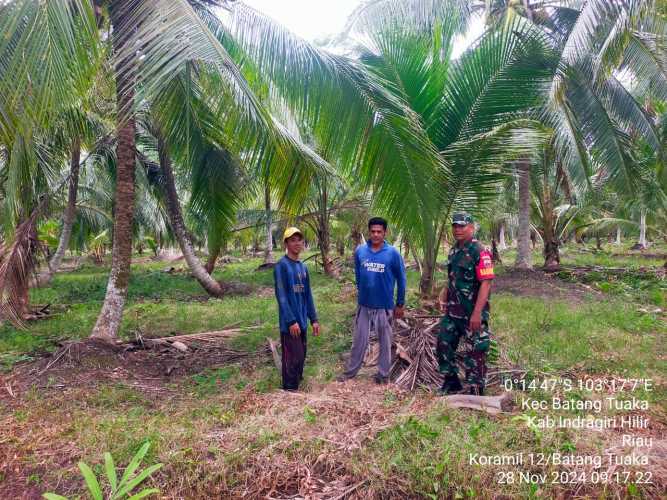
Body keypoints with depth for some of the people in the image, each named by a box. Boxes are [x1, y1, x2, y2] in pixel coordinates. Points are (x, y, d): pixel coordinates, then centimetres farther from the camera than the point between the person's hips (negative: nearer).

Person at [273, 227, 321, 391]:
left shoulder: (303, 267, 12)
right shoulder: (281, 266, -12)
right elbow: (281, 296, -16)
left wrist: (314, 319, 12)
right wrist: (291, 321, -19)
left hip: (302, 321, 8)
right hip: (290, 323, -8)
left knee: (301, 357, 15)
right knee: (293, 359, -5)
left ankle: (296, 385, 29)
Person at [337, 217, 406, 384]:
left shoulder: (393, 253, -11)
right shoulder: (360, 251, -3)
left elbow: (401, 280, -2)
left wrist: (400, 304, 1)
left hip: (384, 306, -2)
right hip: (363, 305, 2)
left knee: (385, 342, 11)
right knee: (359, 340, 12)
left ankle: (383, 374, 26)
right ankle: (351, 371, 26)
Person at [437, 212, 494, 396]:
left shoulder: (480, 252, -16)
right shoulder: (454, 251, 10)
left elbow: (486, 284, -21)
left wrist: (477, 313, -26)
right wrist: (444, 293, 8)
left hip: (472, 313, -8)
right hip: (453, 311, 8)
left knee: (475, 352, 3)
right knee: (444, 343, 15)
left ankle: (476, 391, 18)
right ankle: (452, 381, 33)